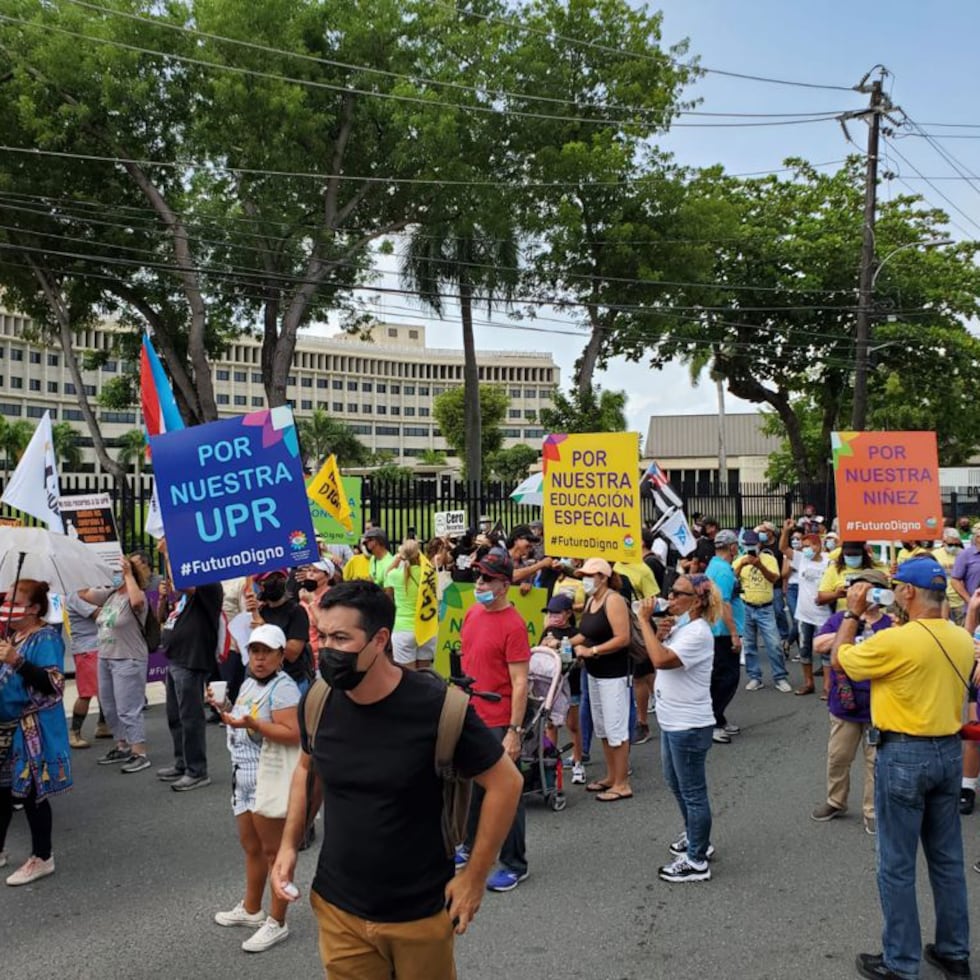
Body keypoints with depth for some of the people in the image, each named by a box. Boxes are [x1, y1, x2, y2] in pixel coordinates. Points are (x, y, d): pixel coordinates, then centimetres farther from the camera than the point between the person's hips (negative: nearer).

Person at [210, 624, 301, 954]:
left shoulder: (283, 687, -18)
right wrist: (225, 708, 8)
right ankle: (251, 909, 38)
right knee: (251, 847, 21)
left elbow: (293, 734, -26)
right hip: (244, 777, 9)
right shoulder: (249, 683, 11)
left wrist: (251, 723, -32)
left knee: (273, 851, 2)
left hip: (271, 779, -9)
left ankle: (276, 923, 12)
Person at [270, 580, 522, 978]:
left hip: (419, 912, -3)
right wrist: (289, 844, 3)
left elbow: (505, 783, -13)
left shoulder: (437, 707, -23)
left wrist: (475, 877, -10)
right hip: (337, 907, 3)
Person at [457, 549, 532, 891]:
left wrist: (514, 732, -19)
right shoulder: (472, 614, 5)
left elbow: (520, 684, -17)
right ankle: (471, 847, 38)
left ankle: (514, 865, 18)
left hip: (498, 724, -7)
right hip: (470, 717, 7)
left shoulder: (513, 625, -17)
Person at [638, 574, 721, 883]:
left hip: (689, 726, -10)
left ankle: (696, 862, 13)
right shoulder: (679, 626, 7)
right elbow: (658, 659, 10)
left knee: (692, 792, 2)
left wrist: (645, 621, -26)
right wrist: (659, 634, -8)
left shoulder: (698, 633, -22)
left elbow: (661, 661, -33)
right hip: (673, 721, 10)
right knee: (676, 783, 24)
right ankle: (696, 838, 42)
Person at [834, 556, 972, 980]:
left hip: (904, 756, -7)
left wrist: (852, 613, 3)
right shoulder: (963, 640, 0)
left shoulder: (895, 640, -21)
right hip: (950, 751, 7)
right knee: (948, 860, 19)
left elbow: (840, 659, -7)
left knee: (897, 865, 5)